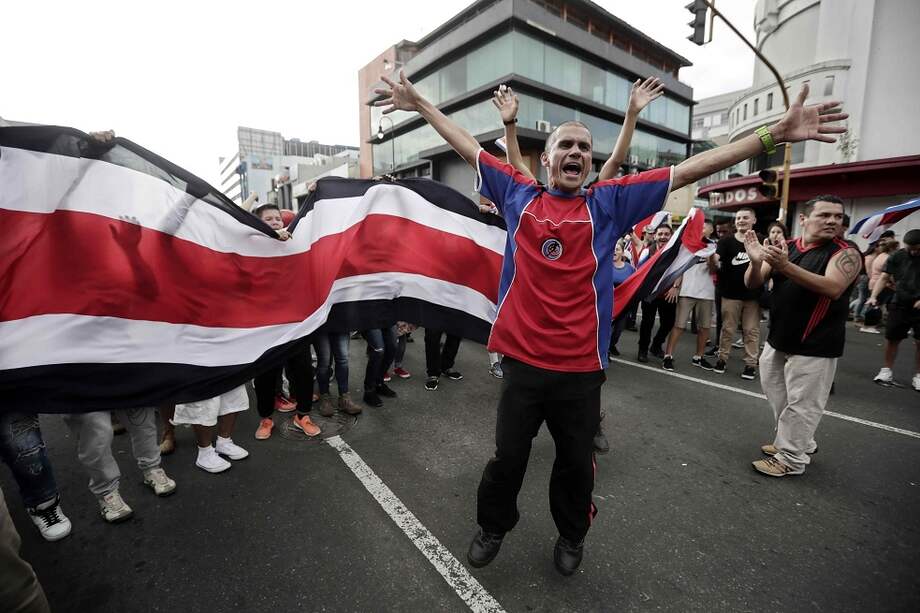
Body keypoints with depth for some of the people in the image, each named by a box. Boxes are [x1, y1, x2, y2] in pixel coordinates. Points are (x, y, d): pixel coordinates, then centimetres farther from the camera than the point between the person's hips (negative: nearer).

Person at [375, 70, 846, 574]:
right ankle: (492, 527, 45)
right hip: (521, 359, 0)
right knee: (508, 455, 17)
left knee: (576, 462, 19)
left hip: (580, 365, 1)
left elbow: (690, 169, 4)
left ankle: (571, 536, 48)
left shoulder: (609, 203, 3)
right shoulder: (519, 195, 4)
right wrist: (421, 105, 20)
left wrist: (774, 134, 3)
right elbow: (468, 147, 13)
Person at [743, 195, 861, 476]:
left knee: (800, 405, 3)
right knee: (778, 398, 19)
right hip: (778, 340, 6)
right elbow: (753, 284, -3)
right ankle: (800, 443, 39)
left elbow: (833, 288, -29)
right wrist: (756, 262, -25)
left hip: (814, 346, -6)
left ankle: (792, 459, 19)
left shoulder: (845, 254, -11)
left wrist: (786, 266, -40)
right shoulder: (784, 248, 2)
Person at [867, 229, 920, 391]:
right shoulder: (897, 257, -1)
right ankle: (887, 370, 19)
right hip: (900, 304, 1)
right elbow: (884, 277, -1)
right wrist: (873, 296, -16)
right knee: (891, 338, 5)